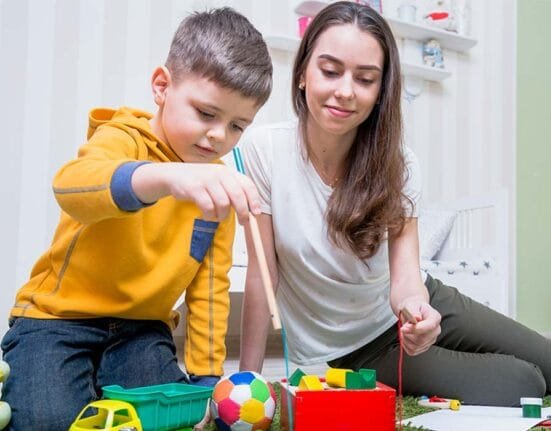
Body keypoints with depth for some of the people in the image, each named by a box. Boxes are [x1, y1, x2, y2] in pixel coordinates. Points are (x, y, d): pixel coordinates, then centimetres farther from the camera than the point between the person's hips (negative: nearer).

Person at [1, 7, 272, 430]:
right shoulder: (121, 138, -15)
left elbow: (211, 284, 5)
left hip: (142, 330, 5)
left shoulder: (222, 187, 1)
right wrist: (166, 176, -60)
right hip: (59, 317, -4)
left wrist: (206, 374, -1)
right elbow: (71, 185, -40)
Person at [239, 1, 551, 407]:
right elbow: (262, 273, -17)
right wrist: (248, 378, -15)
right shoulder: (265, 149, -22)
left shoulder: (396, 164, -13)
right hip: (351, 348, -3)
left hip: (409, 310, 3)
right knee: (516, 387, -13)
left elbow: (404, 276, -20)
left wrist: (417, 308, -43)